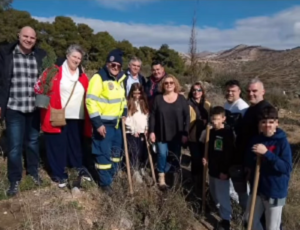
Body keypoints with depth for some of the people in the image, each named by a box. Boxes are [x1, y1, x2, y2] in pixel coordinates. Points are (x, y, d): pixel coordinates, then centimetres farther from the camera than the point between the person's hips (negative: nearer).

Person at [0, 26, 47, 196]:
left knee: (33, 142, 17)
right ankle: (15, 180, 22)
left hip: (35, 108, 2)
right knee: (15, 146, 4)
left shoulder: (41, 56, 0)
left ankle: (33, 171, 37)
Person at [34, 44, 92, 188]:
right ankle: (59, 174, 20)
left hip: (77, 117, 4)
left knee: (76, 145, 16)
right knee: (57, 146, 5)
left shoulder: (83, 77, 11)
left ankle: (78, 168, 33)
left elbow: (87, 97, 15)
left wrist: (88, 117, 10)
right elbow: (39, 87, -5)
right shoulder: (55, 71, -4)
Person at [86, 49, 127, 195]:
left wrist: (124, 113, 11)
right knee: (104, 153, -2)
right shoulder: (99, 78, -15)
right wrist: (97, 123, -24)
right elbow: (91, 101, -21)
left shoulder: (120, 79, 11)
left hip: (116, 122, 8)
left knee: (116, 151, 17)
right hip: (103, 122, -8)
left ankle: (111, 176, 34)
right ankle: (105, 183, 13)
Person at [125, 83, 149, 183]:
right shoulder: (128, 103, 0)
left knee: (144, 152, 2)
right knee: (135, 152, -8)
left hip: (142, 132, 4)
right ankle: (136, 172, 2)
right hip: (132, 133, -4)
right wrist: (133, 130, -11)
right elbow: (127, 119, -8)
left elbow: (147, 117, 12)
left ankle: (142, 169, 19)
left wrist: (146, 129, 0)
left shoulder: (144, 103, 15)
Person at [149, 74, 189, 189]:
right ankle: (161, 178, 13)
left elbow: (187, 117, -1)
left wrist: (185, 133, -6)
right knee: (162, 154, -2)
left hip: (177, 134, 1)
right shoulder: (158, 98, 1)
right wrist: (151, 131, -6)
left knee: (176, 157, 9)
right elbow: (152, 116, 1)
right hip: (161, 134, 0)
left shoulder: (181, 99, 0)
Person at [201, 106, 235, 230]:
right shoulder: (212, 131, 4)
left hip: (222, 170, -7)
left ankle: (226, 220, 16)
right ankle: (221, 209, 43)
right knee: (214, 192, 21)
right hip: (212, 168, 7)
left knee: (222, 194, 1)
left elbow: (229, 154, -18)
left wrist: (225, 171, -18)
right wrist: (206, 158, 1)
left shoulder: (228, 133, -17)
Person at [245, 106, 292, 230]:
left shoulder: (282, 141, -15)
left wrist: (267, 153, -31)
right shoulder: (256, 139, -1)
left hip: (275, 192, -5)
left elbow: (287, 168, -23)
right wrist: (255, 157, -16)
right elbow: (248, 163, 4)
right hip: (257, 188, 5)